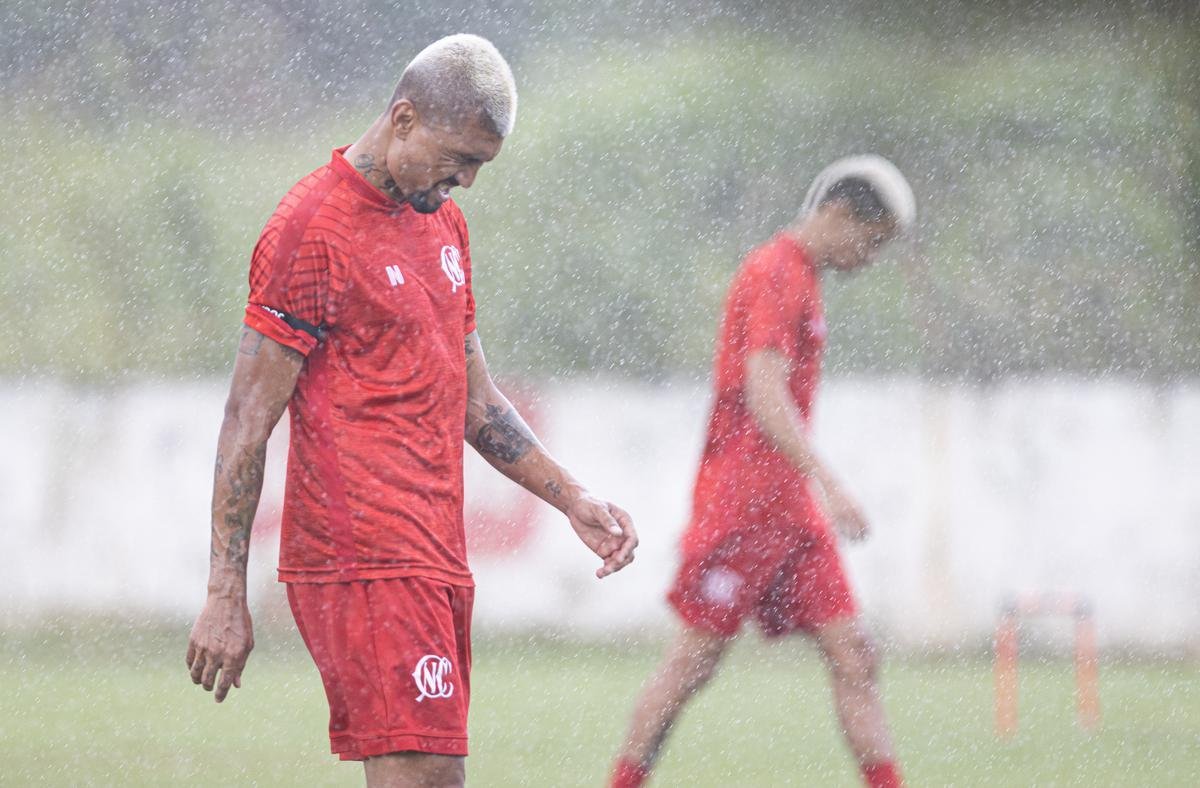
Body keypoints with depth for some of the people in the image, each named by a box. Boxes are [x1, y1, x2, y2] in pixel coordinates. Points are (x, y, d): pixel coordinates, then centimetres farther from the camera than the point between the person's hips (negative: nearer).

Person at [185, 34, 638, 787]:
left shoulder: (443, 222, 19)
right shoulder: (312, 229, -8)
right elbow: (248, 422, -9)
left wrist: (574, 499, 16)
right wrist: (226, 596, -11)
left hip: (436, 558, 9)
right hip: (365, 565, -9)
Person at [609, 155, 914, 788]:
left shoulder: (800, 278, 18)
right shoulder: (774, 274, -12)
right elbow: (765, 398, -22)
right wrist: (828, 485, -28)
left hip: (792, 510, 9)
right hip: (742, 505, -9)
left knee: (853, 655, 0)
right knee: (696, 658, -4)